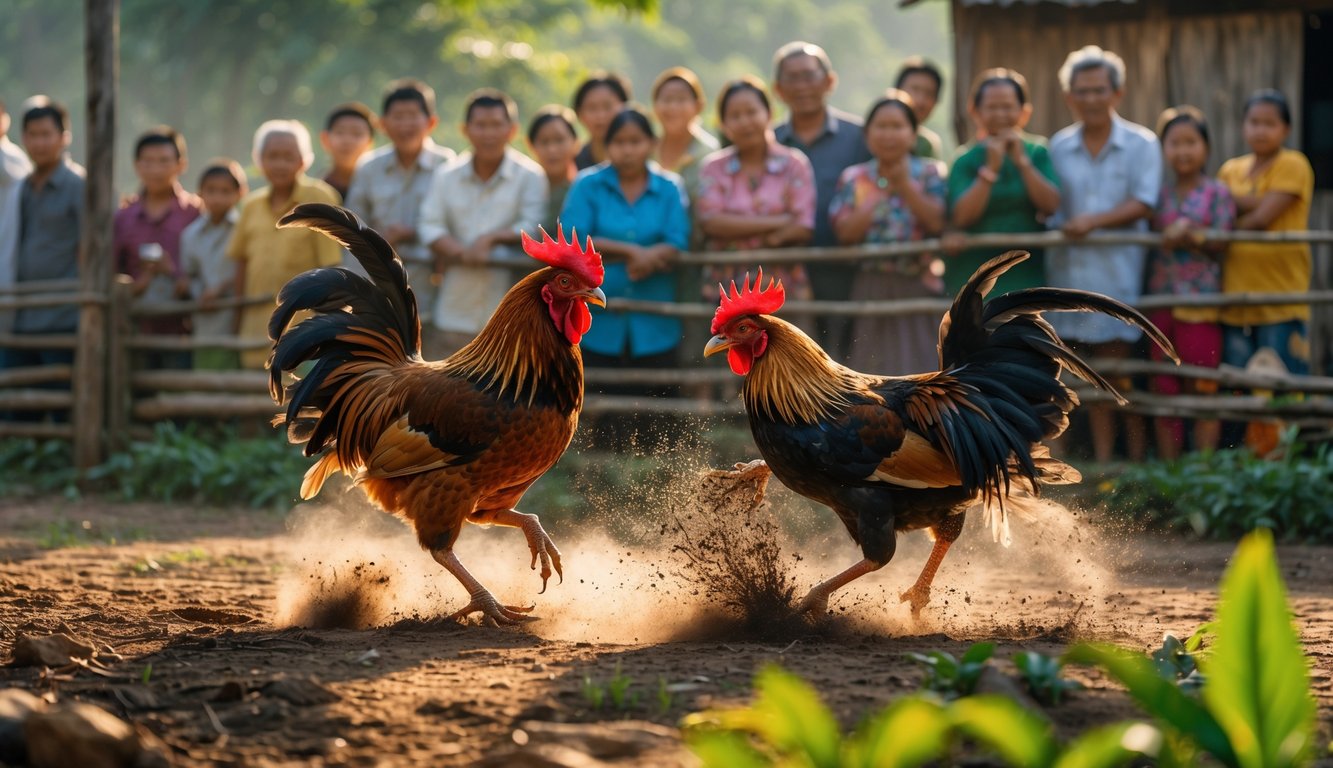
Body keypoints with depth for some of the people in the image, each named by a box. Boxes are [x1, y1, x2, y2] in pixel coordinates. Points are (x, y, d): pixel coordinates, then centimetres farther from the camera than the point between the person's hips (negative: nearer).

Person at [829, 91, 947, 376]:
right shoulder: (853, 179, 7)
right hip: (871, 290, 1)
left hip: (918, 290, -1)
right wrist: (879, 198, -15)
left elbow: (938, 222, -11)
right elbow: (845, 232, -6)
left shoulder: (930, 173, 4)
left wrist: (906, 187, -17)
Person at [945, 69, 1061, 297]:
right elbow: (961, 216, -11)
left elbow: (1052, 205, -6)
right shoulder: (966, 160, 2)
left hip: (1027, 276, 1)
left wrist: (1022, 162, -13)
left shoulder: (1037, 153, 6)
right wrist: (990, 168, -17)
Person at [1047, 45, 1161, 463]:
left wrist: (1094, 221, -19)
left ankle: (1137, 460, 2)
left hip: (1120, 269, -3)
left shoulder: (1141, 144, 2)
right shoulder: (1058, 147, 10)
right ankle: (1102, 461, 10)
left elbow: (1143, 204, -7)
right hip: (1071, 269, 3)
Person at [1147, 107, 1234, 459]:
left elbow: (1222, 243, -5)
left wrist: (1192, 235, -19)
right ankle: (1167, 468, 13)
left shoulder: (1217, 193, 1)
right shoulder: (1159, 195, 11)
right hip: (1160, 303, 4)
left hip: (1200, 302, -4)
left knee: (1202, 389, -2)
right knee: (1163, 391, 6)